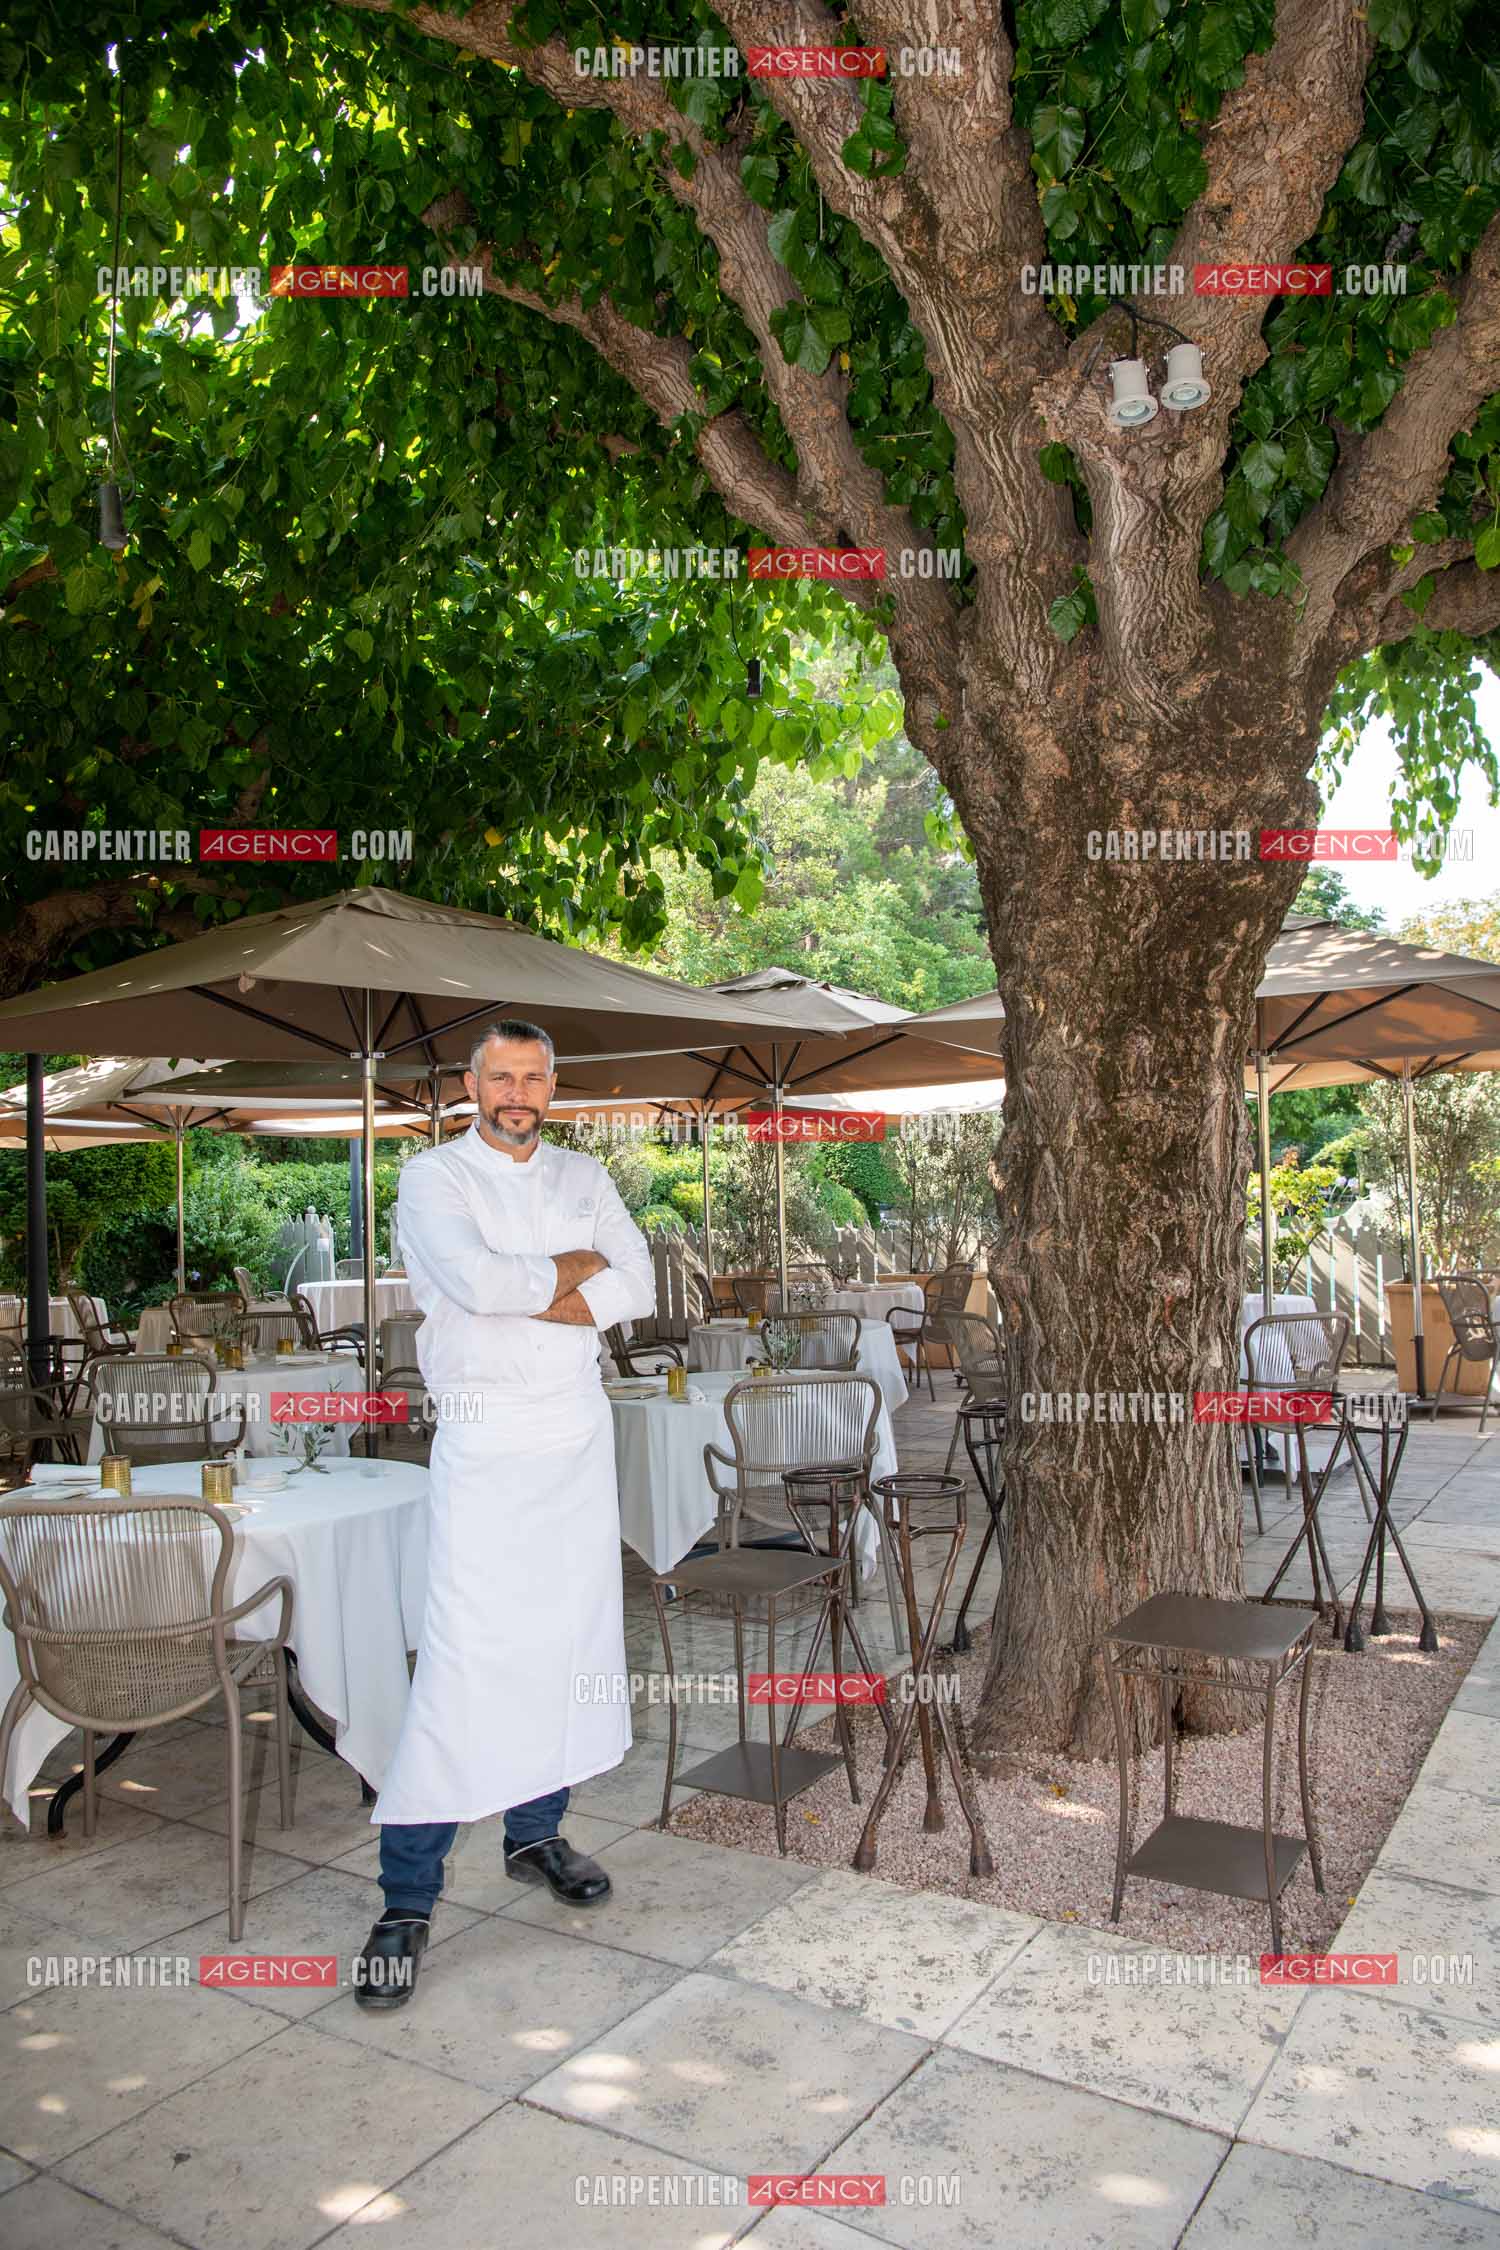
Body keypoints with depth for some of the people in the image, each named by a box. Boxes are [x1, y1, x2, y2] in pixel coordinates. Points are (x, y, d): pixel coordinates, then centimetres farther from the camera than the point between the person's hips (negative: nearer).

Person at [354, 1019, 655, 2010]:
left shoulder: (582, 1176, 12)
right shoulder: (434, 1177, -2)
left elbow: (638, 1285, -1)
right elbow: (476, 1280, -21)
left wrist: (522, 1293, -13)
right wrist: (571, 1267, -6)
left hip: (579, 1430, 5)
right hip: (486, 1437, -5)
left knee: (570, 1637, 11)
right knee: (464, 1658, -9)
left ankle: (537, 1831, 28)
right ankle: (408, 1897, 1)